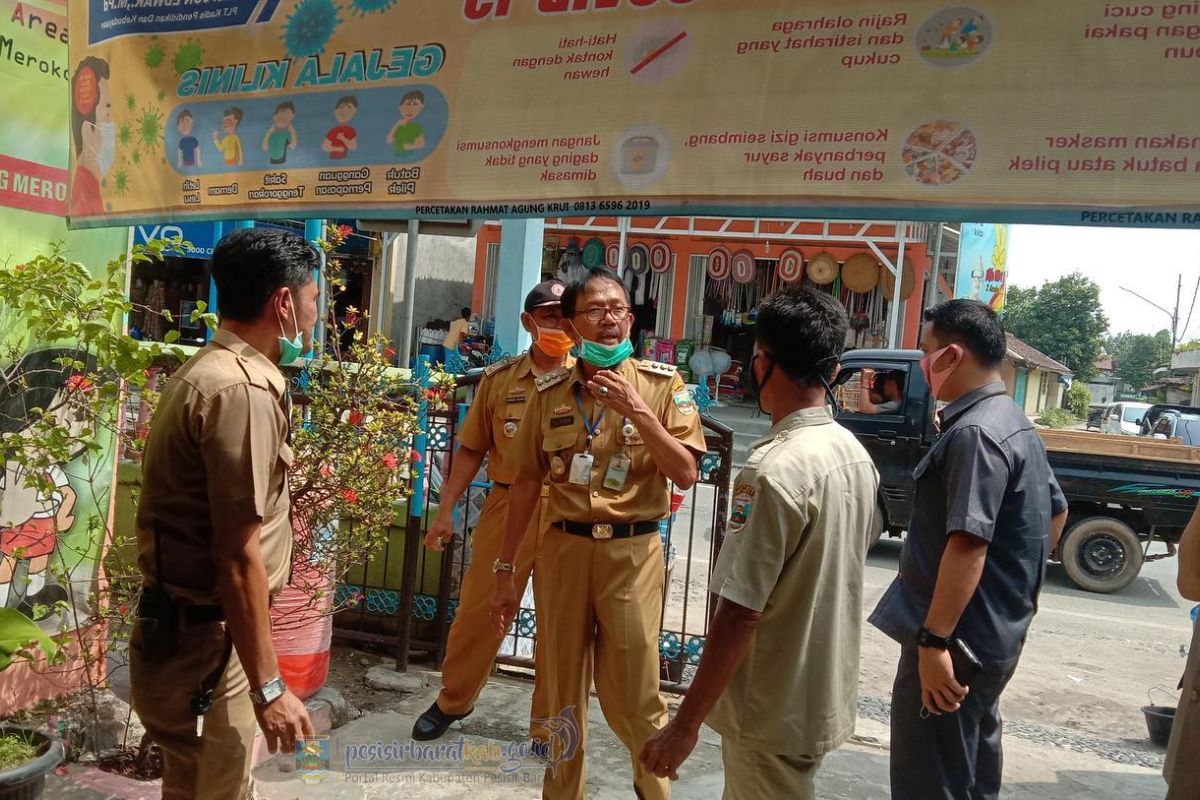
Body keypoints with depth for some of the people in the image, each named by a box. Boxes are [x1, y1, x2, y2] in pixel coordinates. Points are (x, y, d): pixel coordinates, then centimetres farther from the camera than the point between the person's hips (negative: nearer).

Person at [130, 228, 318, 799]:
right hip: (203, 643, -9)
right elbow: (238, 556, -24)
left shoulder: (208, 370, 9)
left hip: (184, 627, 10)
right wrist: (269, 688, -18)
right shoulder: (243, 390, -23)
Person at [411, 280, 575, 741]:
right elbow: (472, 449, 10)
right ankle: (454, 700, 34)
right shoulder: (499, 379, 4)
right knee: (478, 608, 11)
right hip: (507, 505, 2)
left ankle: (550, 719, 28)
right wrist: (446, 509, 6)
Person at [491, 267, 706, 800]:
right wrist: (505, 570, 10)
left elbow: (686, 475, -8)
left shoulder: (662, 385, -3)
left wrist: (637, 411, -19)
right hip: (563, 548, 3)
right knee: (562, 689, 14)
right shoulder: (549, 392, 4)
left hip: (632, 552, -2)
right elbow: (527, 483, 8)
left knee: (633, 696, 5)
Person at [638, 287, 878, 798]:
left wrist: (685, 724, -19)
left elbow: (739, 613, -25)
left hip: (774, 713, -8)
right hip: (827, 699, 8)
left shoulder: (775, 468, -25)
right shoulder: (857, 455, 0)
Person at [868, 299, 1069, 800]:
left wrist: (934, 641, -28)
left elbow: (968, 544, -28)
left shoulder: (975, 433, -22)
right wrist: (1019, 584, 24)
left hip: (961, 634, -10)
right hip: (997, 631, 10)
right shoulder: (1015, 423, 11)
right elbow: (1055, 512, 21)